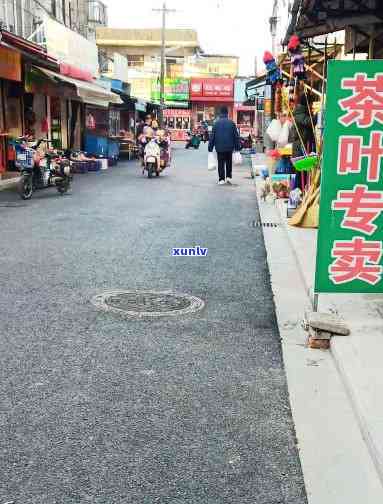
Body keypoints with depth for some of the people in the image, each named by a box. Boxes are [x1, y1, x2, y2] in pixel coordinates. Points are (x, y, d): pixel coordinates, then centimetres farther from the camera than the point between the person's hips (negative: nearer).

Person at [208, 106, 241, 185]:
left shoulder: (216, 123, -2)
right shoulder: (232, 123, -2)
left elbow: (212, 136, -1)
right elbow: (236, 135, 1)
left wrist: (210, 148, 4)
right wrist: (237, 147, 7)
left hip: (219, 147, -1)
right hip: (229, 147, 1)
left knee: (221, 163, 5)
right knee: (229, 162, 17)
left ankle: (221, 179, 2)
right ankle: (228, 176, 12)